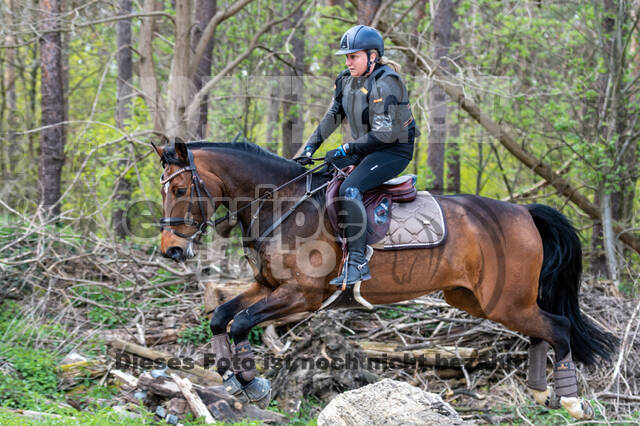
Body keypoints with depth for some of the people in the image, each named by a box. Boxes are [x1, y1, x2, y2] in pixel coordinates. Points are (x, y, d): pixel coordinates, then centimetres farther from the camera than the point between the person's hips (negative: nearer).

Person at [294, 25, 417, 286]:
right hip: (363, 148, 10)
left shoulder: (385, 84, -21)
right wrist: (310, 147, 2)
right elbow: (333, 116, 12)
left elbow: (384, 133, -25)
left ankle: (357, 262, -28)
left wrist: (345, 150, -23)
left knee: (349, 189, -29)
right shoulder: (348, 80, 5)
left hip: (394, 150, -10)